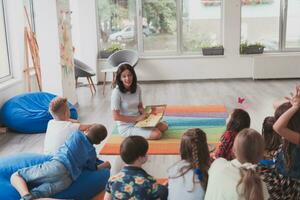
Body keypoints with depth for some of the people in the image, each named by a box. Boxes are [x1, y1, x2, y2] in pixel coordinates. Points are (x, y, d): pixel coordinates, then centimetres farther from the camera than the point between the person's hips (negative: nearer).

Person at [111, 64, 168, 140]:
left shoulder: (137, 88, -1)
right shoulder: (117, 92, -19)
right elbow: (116, 116, -19)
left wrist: (144, 114, -10)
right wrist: (137, 118, -20)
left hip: (139, 121, 7)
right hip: (126, 127, -6)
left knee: (164, 126, -6)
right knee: (157, 134, -21)